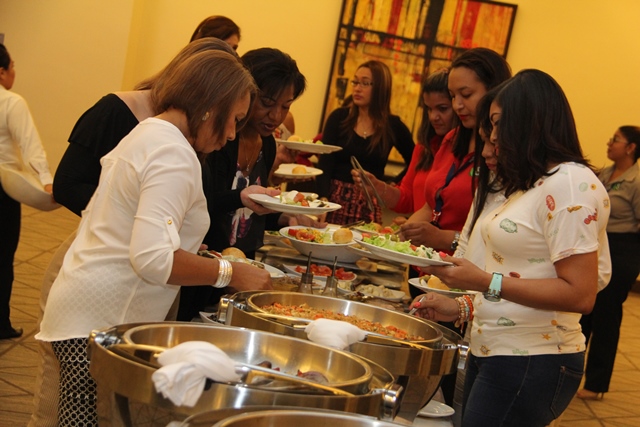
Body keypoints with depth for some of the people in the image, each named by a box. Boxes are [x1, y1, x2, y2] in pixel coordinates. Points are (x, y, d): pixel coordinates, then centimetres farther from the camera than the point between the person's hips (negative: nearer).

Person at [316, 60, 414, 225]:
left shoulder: (394, 126, 2)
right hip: (336, 200, 0)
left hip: (369, 207, 0)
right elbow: (324, 164, -6)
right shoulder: (339, 117, 1)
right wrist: (323, 199, -18)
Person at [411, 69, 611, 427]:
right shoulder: (535, 183, 15)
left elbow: (580, 295, -21)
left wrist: (485, 282, -21)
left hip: (531, 366, -9)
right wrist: (464, 308, 11)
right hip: (492, 353, 9)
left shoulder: (571, 184, -15)